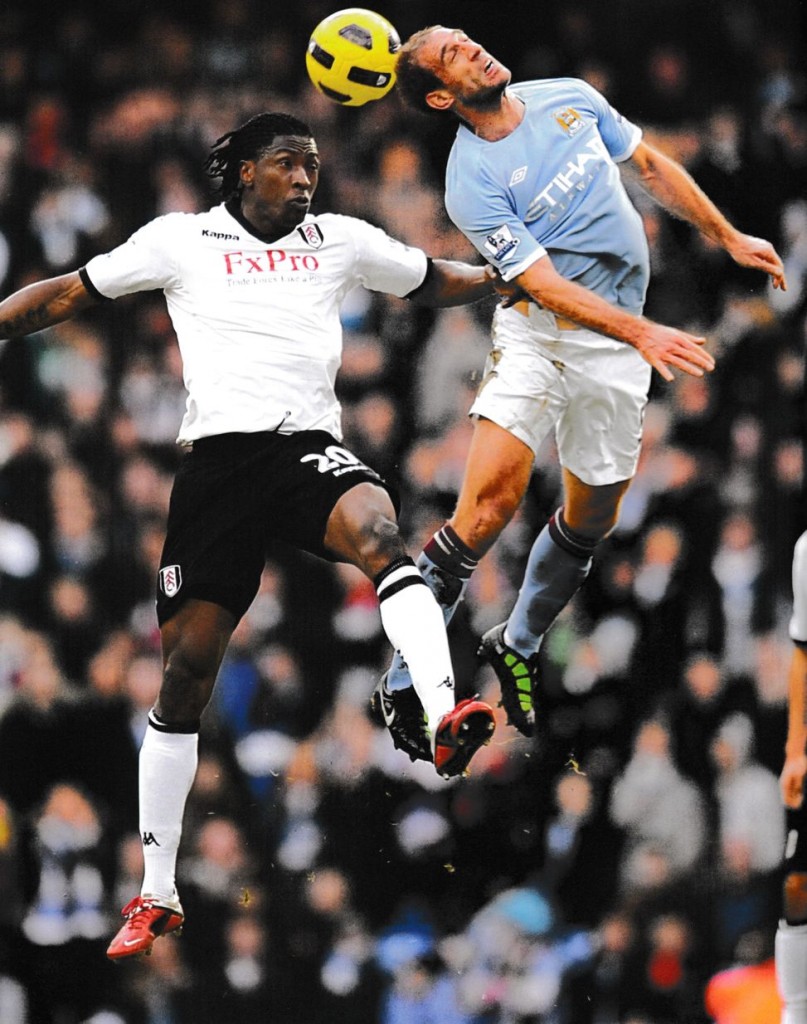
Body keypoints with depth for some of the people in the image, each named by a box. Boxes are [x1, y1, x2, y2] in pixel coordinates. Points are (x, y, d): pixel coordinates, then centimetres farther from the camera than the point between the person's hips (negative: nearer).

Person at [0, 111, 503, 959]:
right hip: (217, 462, -1)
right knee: (184, 673, -2)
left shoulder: (341, 241, 16)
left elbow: (440, 282, 28)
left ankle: (444, 719, -52)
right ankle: (156, 896, 8)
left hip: (308, 448, 1)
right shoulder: (182, 241, 11)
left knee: (377, 531, -36)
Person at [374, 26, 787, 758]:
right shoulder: (472, 182, -14)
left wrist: (729, 238, 19)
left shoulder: (570, 98, 4)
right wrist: (642, 333, -29)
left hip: (617, 342, 6)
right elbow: (544, 283, -20)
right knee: (491, 501, -21)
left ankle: (519, 647, 35)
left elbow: (652, 167, 18)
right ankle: (403, 686, -14)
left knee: (591, 518, 10)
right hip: (538, 335, -6)